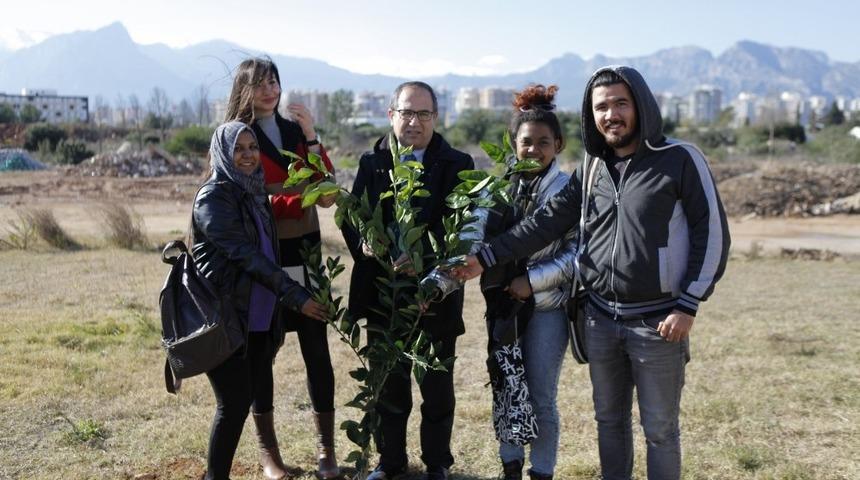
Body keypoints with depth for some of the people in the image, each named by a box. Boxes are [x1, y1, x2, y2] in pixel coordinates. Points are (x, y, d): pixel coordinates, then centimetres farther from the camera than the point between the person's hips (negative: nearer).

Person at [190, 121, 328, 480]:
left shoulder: (255, 193, 13)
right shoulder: (212, 198, -11)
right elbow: (246, 255, -18)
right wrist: (297, 297, -20)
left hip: (259, 317, 7)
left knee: (261, 397, 8)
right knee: (235, 402, -4)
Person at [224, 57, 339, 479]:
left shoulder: (297, 132, 12)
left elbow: (328, 195, 2)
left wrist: (312, 139, -6)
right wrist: (297, 200, -21)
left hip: (305, 254, 3)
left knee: (317, 351, 2)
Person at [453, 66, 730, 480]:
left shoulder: (680, 160, -8)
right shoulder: (592, 168, 8)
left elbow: (712, 235, -9)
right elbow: (546, 223, 5)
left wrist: (687, 307, -14)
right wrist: (485, 258, -2)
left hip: (657, 322, -5)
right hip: (600, 319, 5)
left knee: (660, 428, 7)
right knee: (609, 420, 17)